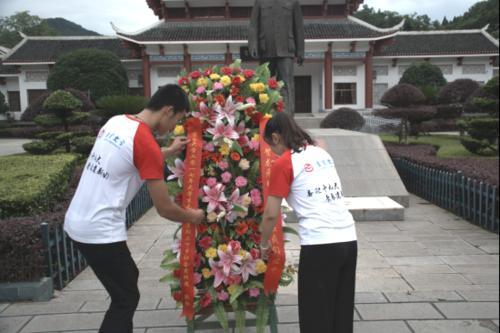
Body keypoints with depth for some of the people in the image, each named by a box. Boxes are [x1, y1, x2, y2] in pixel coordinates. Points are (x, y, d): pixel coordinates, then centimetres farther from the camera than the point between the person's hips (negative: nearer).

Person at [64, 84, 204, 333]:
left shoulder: (116, 121, 6)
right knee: (126, 298, 6)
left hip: (77, 223, 9)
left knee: (126, 279, 24)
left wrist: (170, 151, 26)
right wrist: (192, 216, 6)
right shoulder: (147, 144, -18)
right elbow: (164, 209, -13)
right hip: (100, 232, -9)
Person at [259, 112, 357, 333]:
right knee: (342, 312, 19)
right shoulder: (322, 153, 16)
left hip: (319, 245, -7)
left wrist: (264, 244, 12)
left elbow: (271, 214, -3)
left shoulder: (283, 163, -4)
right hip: (348, 240, 7)